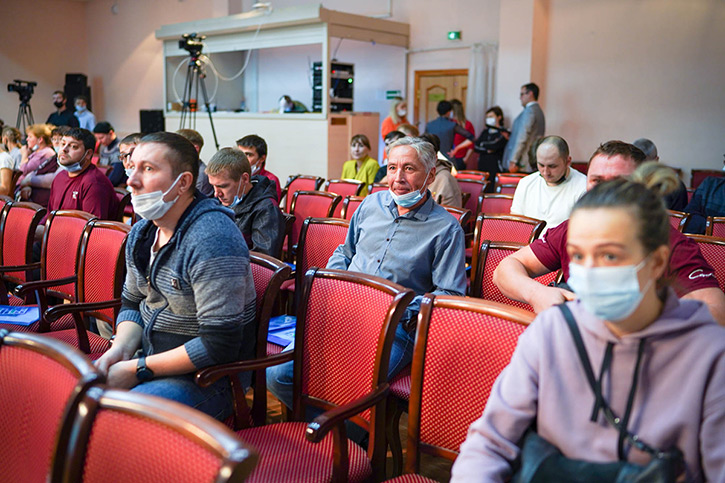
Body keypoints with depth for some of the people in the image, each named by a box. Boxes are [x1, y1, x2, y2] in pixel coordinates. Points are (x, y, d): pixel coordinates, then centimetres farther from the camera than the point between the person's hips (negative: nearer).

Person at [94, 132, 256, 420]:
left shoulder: (212, 239, -25)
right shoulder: (141, 233, 5)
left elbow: (219, 345, -26)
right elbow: (132, 302, 17)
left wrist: (138, 369, -20)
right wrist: (120, 349, -5)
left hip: (205, 378, -8)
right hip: (152, 359, 9)